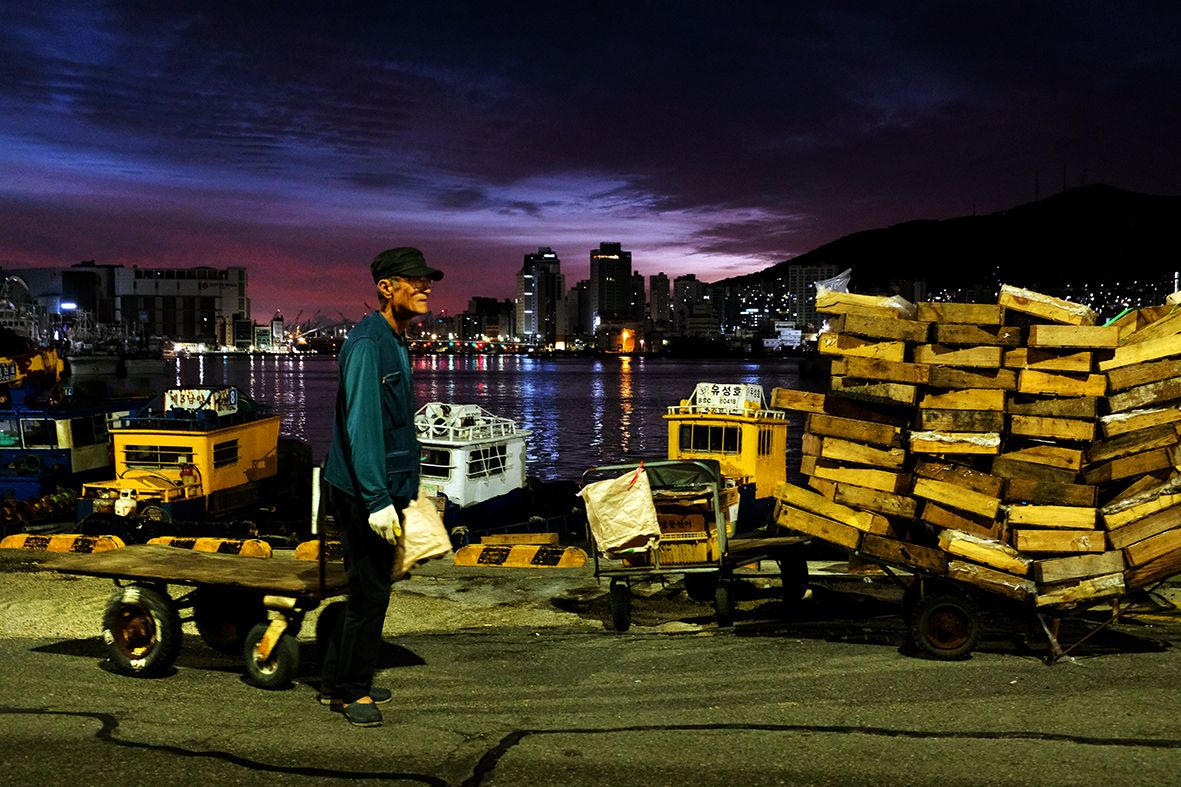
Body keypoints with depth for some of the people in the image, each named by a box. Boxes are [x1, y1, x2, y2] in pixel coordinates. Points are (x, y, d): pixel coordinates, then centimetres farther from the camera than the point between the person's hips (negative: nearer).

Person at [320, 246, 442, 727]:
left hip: (385, 488, 10)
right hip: (365, 493, -10)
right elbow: (362, 426, -23)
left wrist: (404, 491, 21)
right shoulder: (367, 344, -17)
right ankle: (352, 691, 12)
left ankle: (338, 683, 28)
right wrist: (378, 500, -26)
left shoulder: (395, 343, 14)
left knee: (367, 588, 16)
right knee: (369, 592, -2)